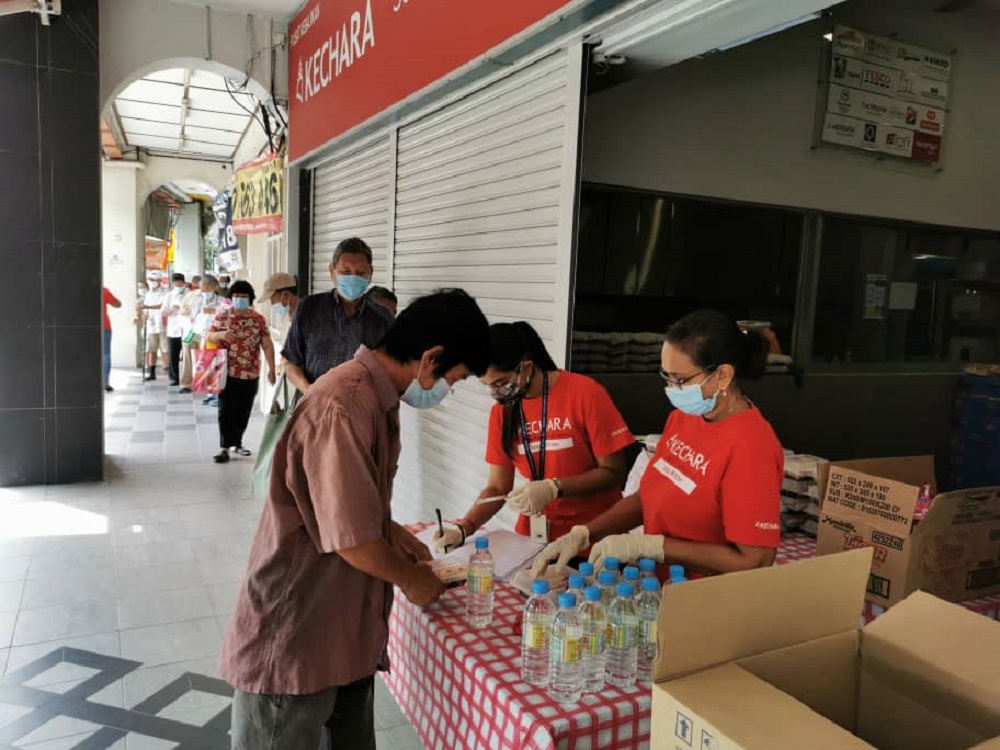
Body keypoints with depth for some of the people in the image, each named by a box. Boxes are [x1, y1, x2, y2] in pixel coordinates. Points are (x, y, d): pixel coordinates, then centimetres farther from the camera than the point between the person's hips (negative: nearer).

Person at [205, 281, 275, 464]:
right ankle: (225, 448, -1)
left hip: (251, 374, 2)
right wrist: (221, 334, -20)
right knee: (227, 411, -3)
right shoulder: (222, 316, 1)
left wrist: (271, 368, -8)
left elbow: (267, 345, 0)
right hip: (228, 372, -2)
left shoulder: (259, 319, 3)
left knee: (244, 411, 10)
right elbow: (208, 337, 2)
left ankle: (237, 442, 25)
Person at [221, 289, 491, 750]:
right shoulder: (344, 408, -28)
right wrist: (410, 578, -9)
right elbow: (353, 540, -26)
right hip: (294, 635, -9)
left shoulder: (376, 396, 5)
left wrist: (393, 534, 8)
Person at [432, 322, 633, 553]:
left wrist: (553, 488, -23)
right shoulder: (501, 410, 1)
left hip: (593, 537, -3)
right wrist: (463, 527, -13)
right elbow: (497, 487, 2)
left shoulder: (584, 394, -13)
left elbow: (613, 473, -11)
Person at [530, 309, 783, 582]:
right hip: (660, 585, 7)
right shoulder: (682, 417, 4)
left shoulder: (749, 446, -20)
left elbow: (754, 562, -20)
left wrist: (645, 545, -20)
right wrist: (582, 534, -3)